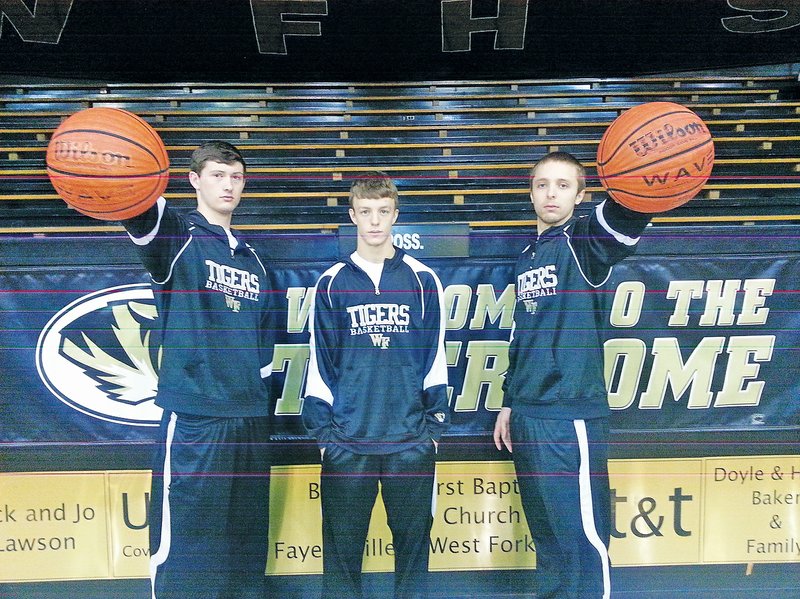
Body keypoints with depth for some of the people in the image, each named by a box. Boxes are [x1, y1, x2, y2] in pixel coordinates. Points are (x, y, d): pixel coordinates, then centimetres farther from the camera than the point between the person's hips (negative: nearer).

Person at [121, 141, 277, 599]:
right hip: (193, 418, -5)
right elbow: (147, 219, -26)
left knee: (246, 544, 14)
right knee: (183, 545, -1)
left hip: (250, 419, 6)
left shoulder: (252, 259, 16)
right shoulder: (179, 236, -1)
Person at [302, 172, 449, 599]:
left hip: (411, 440, 0)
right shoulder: (331, 283, 4)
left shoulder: (422, 279, 3)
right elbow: (320, 363, 5)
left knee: (413, 540, 12)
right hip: (347, 440, 0)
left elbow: (434, 356, 5)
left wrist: (434, 423, 1)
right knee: (342, 544, 10)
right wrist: (322, 428, 1)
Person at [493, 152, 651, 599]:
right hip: (527, 415, 7)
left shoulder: (585, 241, -5)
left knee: (582, 540, 0)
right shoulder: (528, 257, 15)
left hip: (571, 417, -7)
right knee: (547, 539, 17)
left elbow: (622, 221, -30)